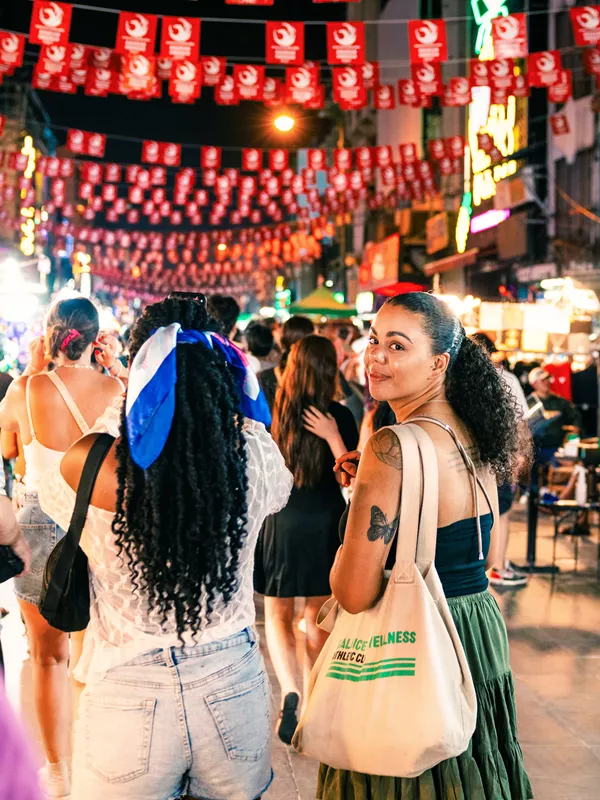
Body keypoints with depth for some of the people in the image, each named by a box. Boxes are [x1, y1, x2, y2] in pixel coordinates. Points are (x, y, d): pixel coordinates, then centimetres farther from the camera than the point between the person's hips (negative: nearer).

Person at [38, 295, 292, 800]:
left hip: (127, 696, -2)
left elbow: (53, 498, 4)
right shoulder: (255, 450, -13)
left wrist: (112, 418, 13)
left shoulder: (95, 462, -20)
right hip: (234, 685, 3)